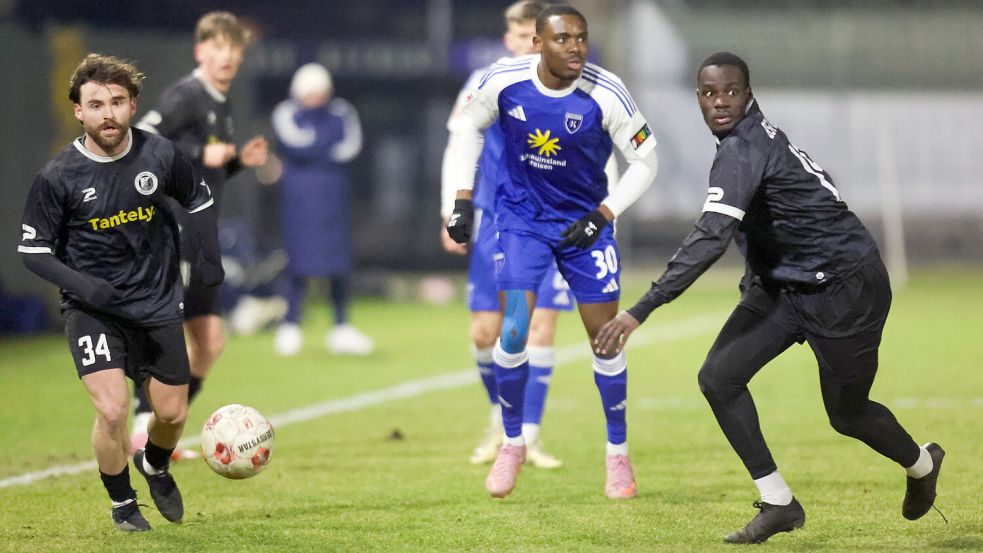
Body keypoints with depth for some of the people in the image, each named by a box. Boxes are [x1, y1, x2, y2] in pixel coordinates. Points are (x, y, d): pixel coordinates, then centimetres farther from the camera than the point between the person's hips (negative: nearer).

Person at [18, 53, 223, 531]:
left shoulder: (159, 155, -9)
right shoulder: (57, 177, -16)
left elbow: (199, 199, 11)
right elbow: (32, 250, -7)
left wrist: (211, 258, 1)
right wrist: (81, 284, -21)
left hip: (157, 306, 3)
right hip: (92, 309, -3)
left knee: (172, 414, 12)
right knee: (112, 410, -19)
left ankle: (155, 465, 48)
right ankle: (121, 501, 7)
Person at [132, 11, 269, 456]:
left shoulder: (222, 105, 19)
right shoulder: (185, 96, -9)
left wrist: (241, 160, 10)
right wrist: (202, 154, -21)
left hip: (198, 236, 9)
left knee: (210, 341, 8)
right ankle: (146, 426, -16)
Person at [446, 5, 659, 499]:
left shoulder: (605, 96, -22)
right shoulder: (504, 82, -18)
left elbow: (645, 162, -10)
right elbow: (471, 126, 4)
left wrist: (601, 216, -18)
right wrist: (462, 201, 0)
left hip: (585, 220, 0)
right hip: (521, 217, 0)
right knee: (514, 331, -12)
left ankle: (618, 452, 19)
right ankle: (512, 443, 9)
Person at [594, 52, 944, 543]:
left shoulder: (742, 151, -26)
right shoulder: (756, 135, 2)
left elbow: (711, 238, -38)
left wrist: (641, 310, -43)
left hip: (845, 289, -9)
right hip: (785, 283, 9)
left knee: (847, 414, 8)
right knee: (719, 377, -7)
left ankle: (921, 464, 40)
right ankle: (778, 503, -1)